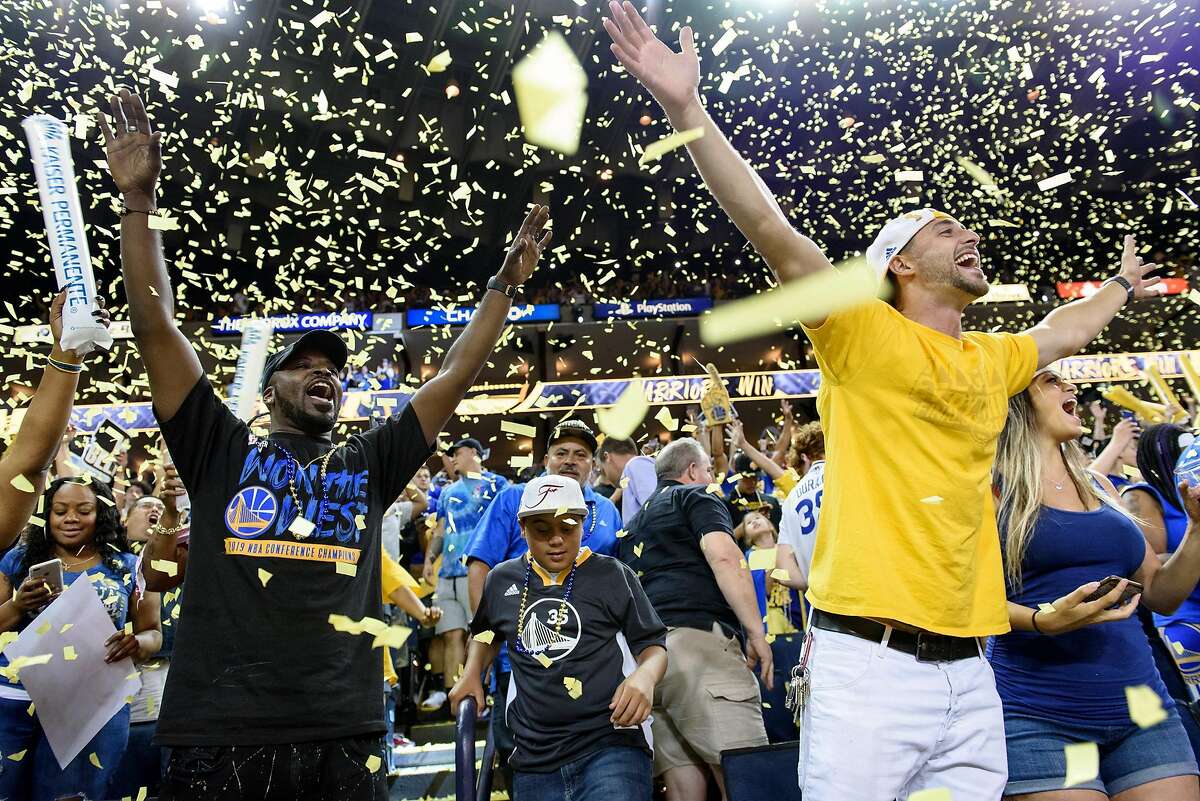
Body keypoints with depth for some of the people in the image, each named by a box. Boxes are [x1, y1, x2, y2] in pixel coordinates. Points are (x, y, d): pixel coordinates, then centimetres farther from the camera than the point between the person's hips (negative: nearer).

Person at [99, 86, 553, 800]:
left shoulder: (369, 464, 15)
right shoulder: (221, 451, 11)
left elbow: (454, 377, 15)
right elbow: (156, 326, 5)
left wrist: (505, 284, 14)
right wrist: (139, 200, 1)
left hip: (344, 739, 2)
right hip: (216, 735, -1)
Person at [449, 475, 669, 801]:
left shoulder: (612, 576, -1)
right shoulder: (501, 581, 10)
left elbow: (653, 644, 4)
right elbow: (487, 632, 30)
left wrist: (645, 676, -17)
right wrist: (472, 674, 13)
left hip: (610, 746, -4)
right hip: (534, 759, 4)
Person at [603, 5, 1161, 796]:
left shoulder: (991, 359, 17)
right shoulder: (862, 333, -3)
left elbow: (1059, 333, 40)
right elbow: (773, 232, -14)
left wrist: (1121, 287, 56)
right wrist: (686, 106, -20)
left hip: (970, 672, 7)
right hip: (868, 664, -6)